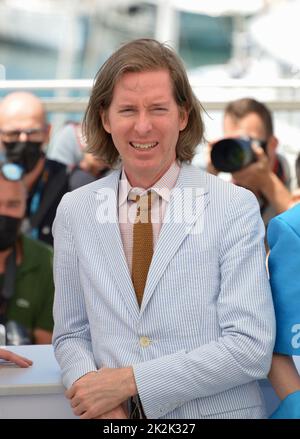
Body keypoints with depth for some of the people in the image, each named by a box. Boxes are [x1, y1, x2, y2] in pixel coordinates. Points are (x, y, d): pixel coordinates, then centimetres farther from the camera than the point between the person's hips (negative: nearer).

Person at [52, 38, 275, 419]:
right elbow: (70, 334, 5)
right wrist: (88, 384, -16)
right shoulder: (73, 212, 0)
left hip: (218, 412, -2)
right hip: (116, 417, 2)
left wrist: (130, 380, -18)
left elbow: (251, 348, -15)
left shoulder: (236, 207, -10)